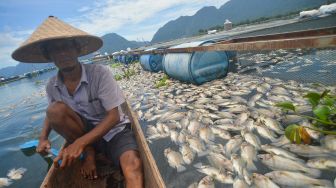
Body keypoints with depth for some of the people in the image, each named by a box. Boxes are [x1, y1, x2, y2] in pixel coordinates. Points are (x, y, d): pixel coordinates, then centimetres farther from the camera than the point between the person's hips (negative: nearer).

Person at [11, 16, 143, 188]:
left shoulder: (100, 73, -18)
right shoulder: (52, 86, -3)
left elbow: (114, 116, -20)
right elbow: (51, 114, 15)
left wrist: (80, 142, -27)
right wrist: (43, 138, -3)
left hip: (114, 131, -5)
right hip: (83, 131, 6)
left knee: (133, 165, -34)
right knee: (56, 110, -22)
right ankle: (89, 153, -5)